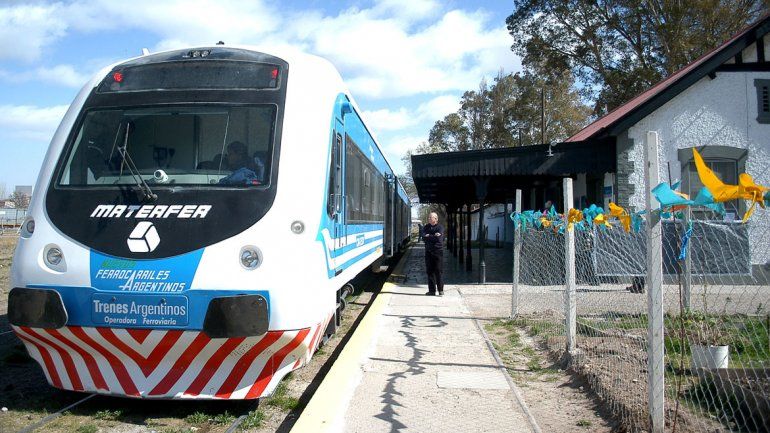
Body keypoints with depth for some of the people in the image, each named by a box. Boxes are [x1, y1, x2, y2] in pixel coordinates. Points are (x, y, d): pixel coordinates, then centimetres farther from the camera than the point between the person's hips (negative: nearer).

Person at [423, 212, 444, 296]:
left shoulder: (440, 227, -3)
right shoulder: (426, 227, 10)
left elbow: (439, 239, -17)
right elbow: (424, 238, -5)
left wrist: (429, 236, -9)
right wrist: (434, 237, -14)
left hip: (438, 251, -4)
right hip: (428, 251, 4)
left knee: (438, 271, -5)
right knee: (430, 271, 4)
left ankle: (440, 290, 5)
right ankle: (432, 290, 10)